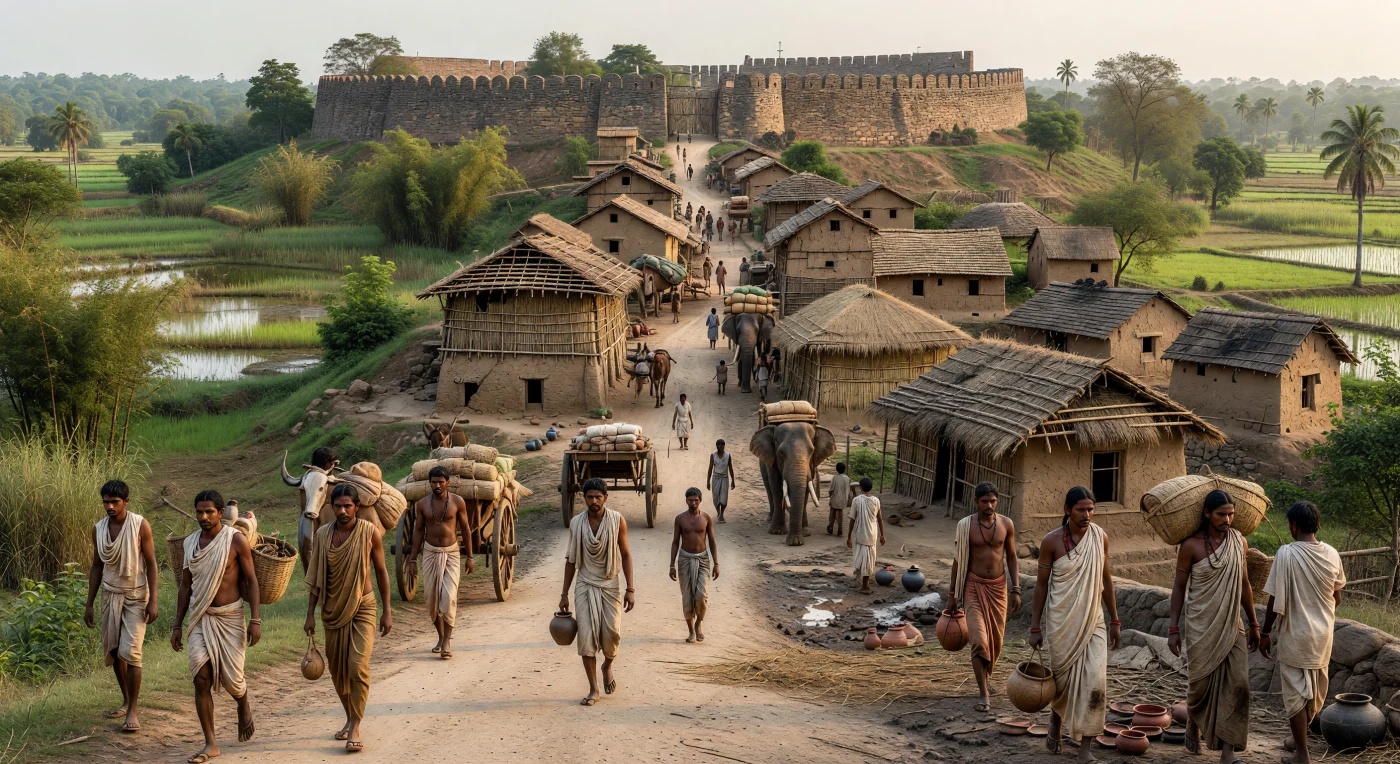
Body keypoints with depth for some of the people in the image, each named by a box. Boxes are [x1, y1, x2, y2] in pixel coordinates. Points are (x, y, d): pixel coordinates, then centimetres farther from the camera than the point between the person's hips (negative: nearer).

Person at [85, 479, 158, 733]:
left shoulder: (140, 526, -12)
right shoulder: (99, 529, 1)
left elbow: (151, 564, -10)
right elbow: (96, 566, 10)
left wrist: (153, 602, -14)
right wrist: (89, 604, 9)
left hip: (136, 596, -5)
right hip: (111, 595, 5)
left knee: (130, 651, -13)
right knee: (112, 650, 9)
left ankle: (133, 711, -7)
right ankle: (126, 700, 27)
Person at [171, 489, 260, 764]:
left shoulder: (236, 540, -9)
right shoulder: (190, 543, 4)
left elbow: (251, 580, -6)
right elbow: (185, 586, 11)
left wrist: (256, 620, -12)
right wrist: (177, 625, 10)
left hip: (230, 617, -3)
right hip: (200, 618, 3)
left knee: (231, 679, 2)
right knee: (202, 680, -6)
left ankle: (244, 707, 38)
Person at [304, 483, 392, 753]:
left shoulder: (369, 533, -9)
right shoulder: (322, 535, -2)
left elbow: (381, 571, -1)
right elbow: (316, 577, 5)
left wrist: (387, 611, -1)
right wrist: (310, 614, 2)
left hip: (362, 607, -3)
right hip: (333, 609, 3)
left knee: (358, 667, -14)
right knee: (337, 669, 11)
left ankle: (355, 728, -7)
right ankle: (350, 717, 30)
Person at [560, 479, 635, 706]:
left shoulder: (617, 520, -5)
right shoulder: (576, 523, -1)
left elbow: (626, 554, -1)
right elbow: (571, 559, 6)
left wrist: (630, 589, -6)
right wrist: (564, 594, 6)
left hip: (610, 585, -1)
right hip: (585, 585, 1)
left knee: (612, 633, -5)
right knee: (586, 636, -7)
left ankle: (607, 666, 30)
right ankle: (593, 690, 1)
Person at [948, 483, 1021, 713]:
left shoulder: (1006, 524, -1)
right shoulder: (966, 526, -7)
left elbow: (1011, 557, 7)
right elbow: (958, 560, 0)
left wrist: (1016, 590, 1)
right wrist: (952, 595, 2)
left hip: (998, 586, 3)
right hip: (975, 586, -3)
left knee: (996, 639, 11)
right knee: (979, 640, -14)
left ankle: (985, 679, 36)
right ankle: (983, 693, -11)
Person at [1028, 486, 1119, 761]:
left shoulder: (1100, 537, 0)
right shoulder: (1052, 540, -8)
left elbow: (1106, 579, 10)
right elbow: (1041, 584, -3)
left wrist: (1114, 620, 11)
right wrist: (1035, 627, -3)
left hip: (1093, 622, 2)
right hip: (1061, 622, -2)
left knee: (1095, 682, -11)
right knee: (1062, 680, 10)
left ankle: (1085, 748, -3)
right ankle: (1056, 726, 40)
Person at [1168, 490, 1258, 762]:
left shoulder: (1239, 542, 3)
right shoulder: (1191, 545, -8)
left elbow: (1244, 584, 12)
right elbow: (1179, 586, -3)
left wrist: (1253, 624, 16)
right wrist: (1173, 628, -5)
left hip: (1231, 626, 3)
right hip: (1200, 627, -3)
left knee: (1237, 683, -8)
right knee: (1201, 682, 6)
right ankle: (1193, 722, 39)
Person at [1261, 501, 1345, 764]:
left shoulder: (1286, 554, -18)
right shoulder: (1331, 554, -2)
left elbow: (1276, 599, -17)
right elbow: (1337, 597, 10)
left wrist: (1265, 632, -6)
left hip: (1295, 636, -5)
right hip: (1323, 635, 5)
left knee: (1296, 693, 3)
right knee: (1315, 693, 19)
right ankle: (1300, 740, 36)